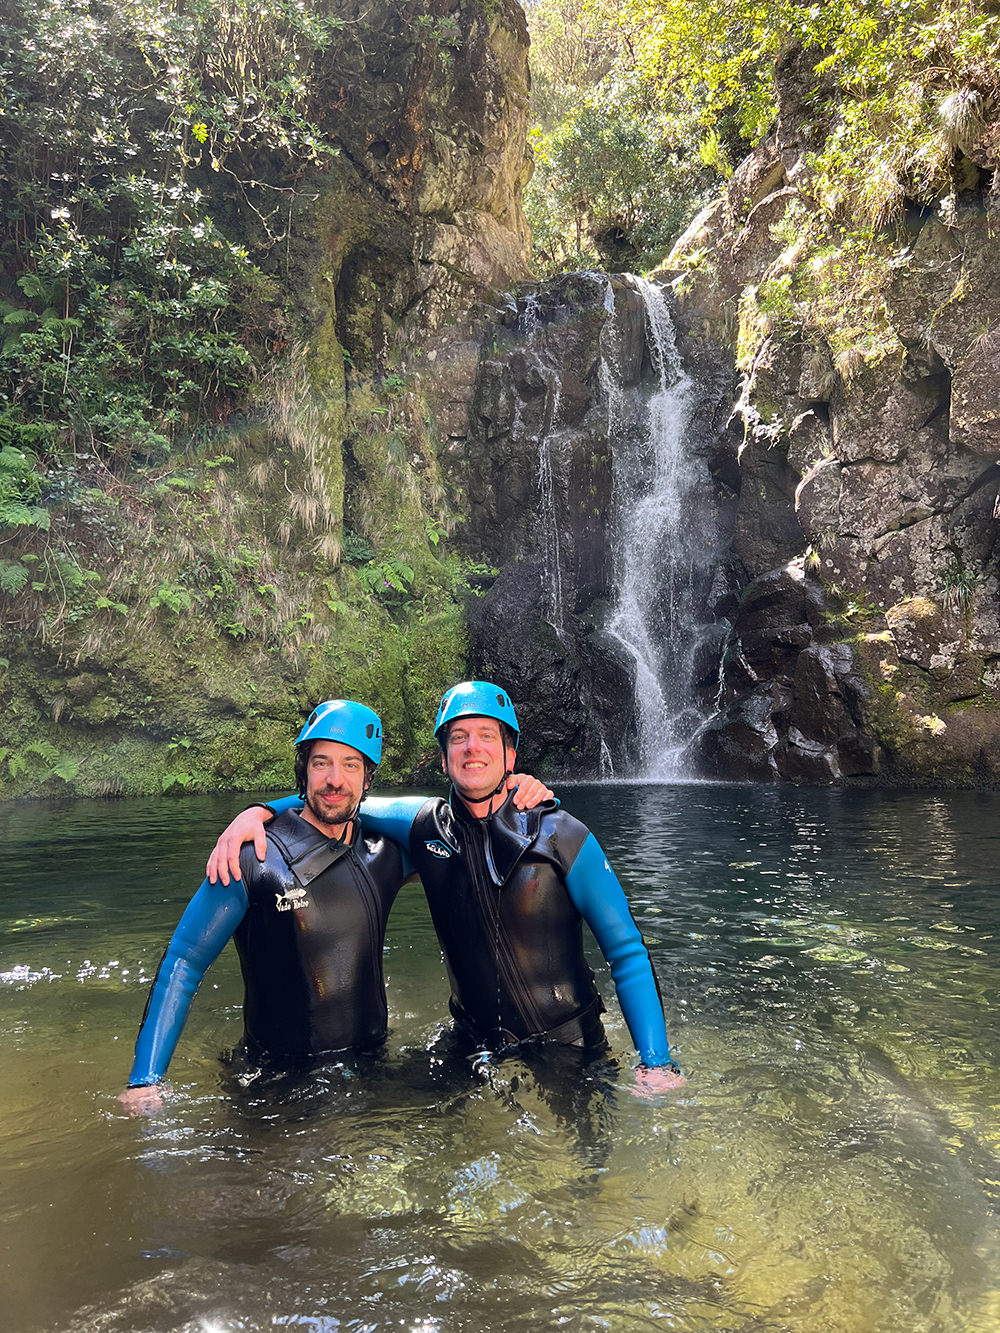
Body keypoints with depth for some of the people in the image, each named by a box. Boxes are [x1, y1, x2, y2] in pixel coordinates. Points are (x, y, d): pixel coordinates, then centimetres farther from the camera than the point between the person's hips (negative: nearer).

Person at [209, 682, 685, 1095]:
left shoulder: (563, 837, -13)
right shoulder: (426, 825, -5)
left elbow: (626, 953, -10)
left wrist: (656, 1063, -17)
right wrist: (257, 812, -10)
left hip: (570, 1047, -2)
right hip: (477, 1050, 3)